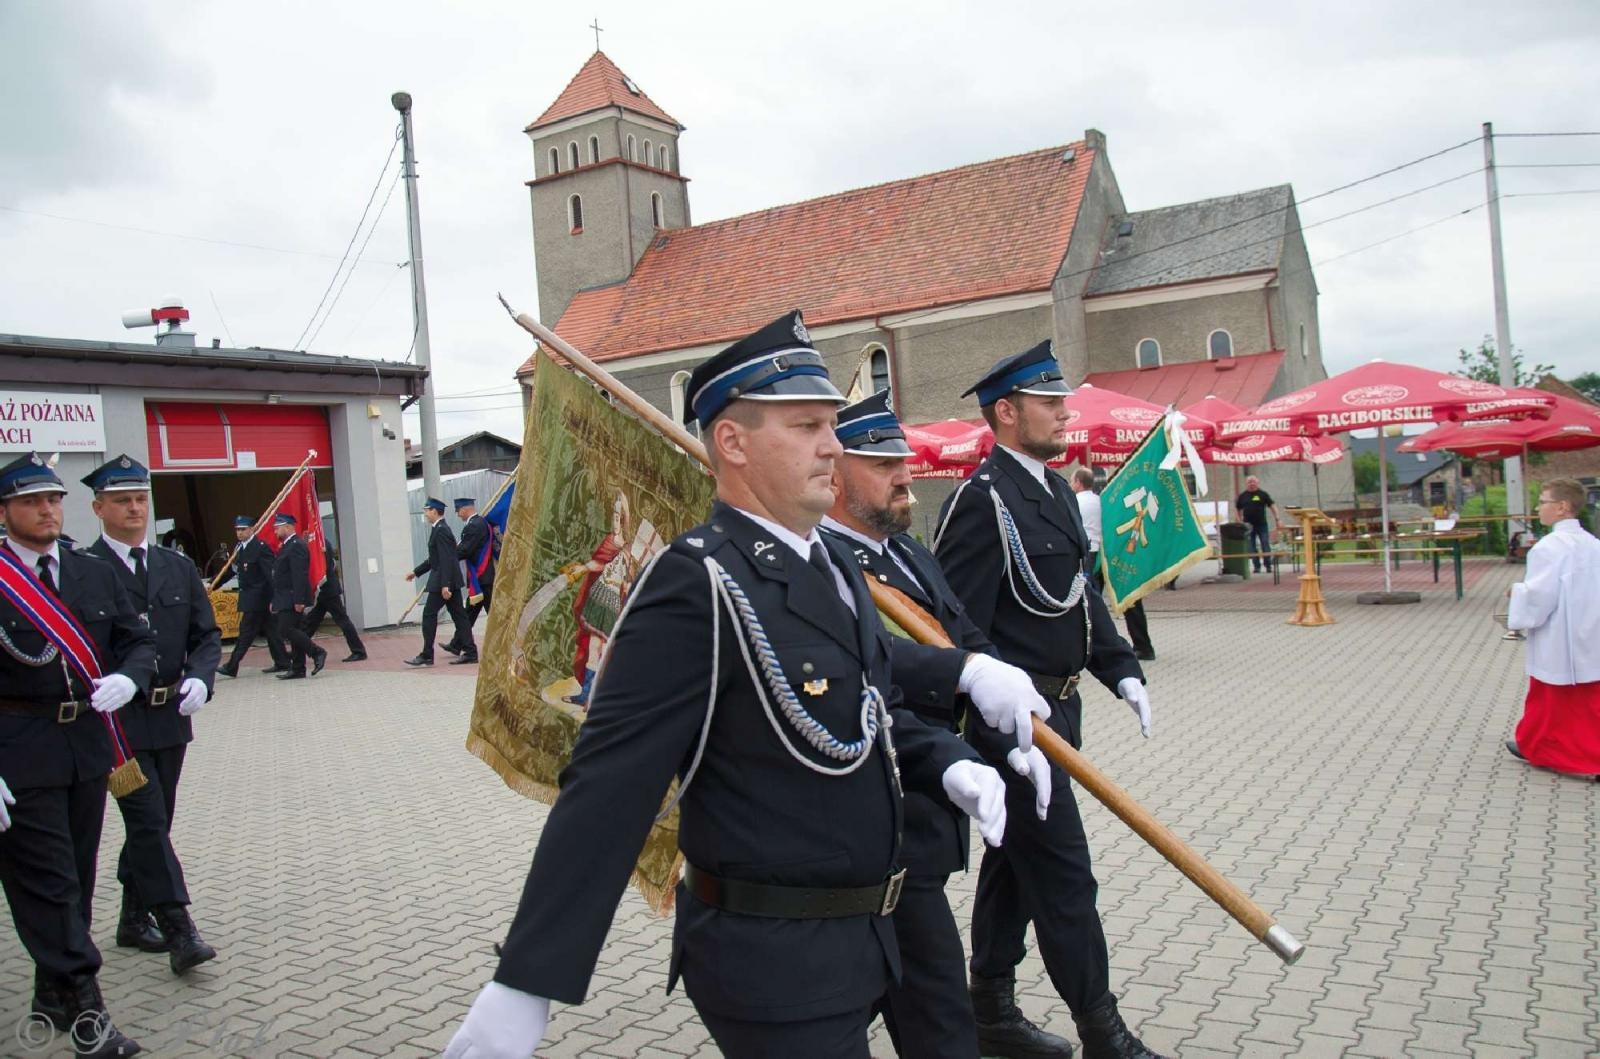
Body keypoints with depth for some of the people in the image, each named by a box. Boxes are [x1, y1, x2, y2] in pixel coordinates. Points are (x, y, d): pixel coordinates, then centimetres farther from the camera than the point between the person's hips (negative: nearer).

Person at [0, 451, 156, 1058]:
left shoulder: (96, 575, 8)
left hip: (89, 744, 5)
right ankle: (83, 1009, 3)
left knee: (77, 875, 14)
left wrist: (128, 678, -10)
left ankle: (53, 994, 31)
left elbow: (138, 640, 14)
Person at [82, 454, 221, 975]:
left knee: (153, 822, 15)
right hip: (117, 718, -6)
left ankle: (134, 920, 30)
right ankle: (178, 930, -5)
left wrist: (199, 678, -8)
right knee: (148, 821, -8)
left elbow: (207, 635, 10)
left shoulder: (178, 567, 10)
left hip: (170, 716, 6)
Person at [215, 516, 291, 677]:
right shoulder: (239, 548, 12)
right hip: (249, 597, 9)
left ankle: (231, 667, 0)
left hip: (257, 598, -8)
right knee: (269, 630, 11)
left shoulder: (261, 547, -14)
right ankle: (282, 663, 16)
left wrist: (273, 599, -21)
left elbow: (271, 574, -18)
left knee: (246, 632, -4)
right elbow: (231, 570, 17)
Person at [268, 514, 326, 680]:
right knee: (292, 631, 9)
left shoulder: (296, 546, -14)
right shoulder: (286, 546, 18)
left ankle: (317, 653, -7)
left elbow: (299, 575, -22)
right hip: (285, 600, 10)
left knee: (285, 630, -14)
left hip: (292, 600, -10)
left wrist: (299, 600, -26)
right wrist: (275, 601, 19)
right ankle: (297, 669, 12)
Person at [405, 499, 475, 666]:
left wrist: (445, 585, -25)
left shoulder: (440, 530, -15)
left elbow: (446, 560, -22)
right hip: (451, 581, 10)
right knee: (458, 615, 7)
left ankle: (426, 656, 3)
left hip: (442, 581, -10)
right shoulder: (441, 529, 16)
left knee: (429, 615, -2)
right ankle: (470, 652, 5)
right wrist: (416, 572, 28)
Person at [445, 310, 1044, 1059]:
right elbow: (607, 788, -25)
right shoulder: (698, 583, -21)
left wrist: (949, 765, -2)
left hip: (852, 940, 9)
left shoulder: (833, 564, 7)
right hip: (770, 964, -8)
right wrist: (526, 983, -25)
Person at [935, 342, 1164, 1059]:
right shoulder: (983, 500, -17)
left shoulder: (1054, 489, 13)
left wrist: (1120, 669, 10)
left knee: (1013, 860, 17)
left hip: (1057, 709, 10)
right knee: (1062, 871, -1)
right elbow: (955, 624, -21)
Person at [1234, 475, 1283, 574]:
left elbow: (1272, 506, -1)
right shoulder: (1243, 496, 8)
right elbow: (1237, 509, 16)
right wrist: (1239, 521, 5)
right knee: (1252, 548, 3)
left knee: (1265, 546, -2)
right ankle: (1256, 566, 9)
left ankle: (1268, 566, 6)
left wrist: (1278, 519, -10)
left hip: (1262, 525, -2)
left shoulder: (1263, 494, 2)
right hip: (1248, 526, 2)